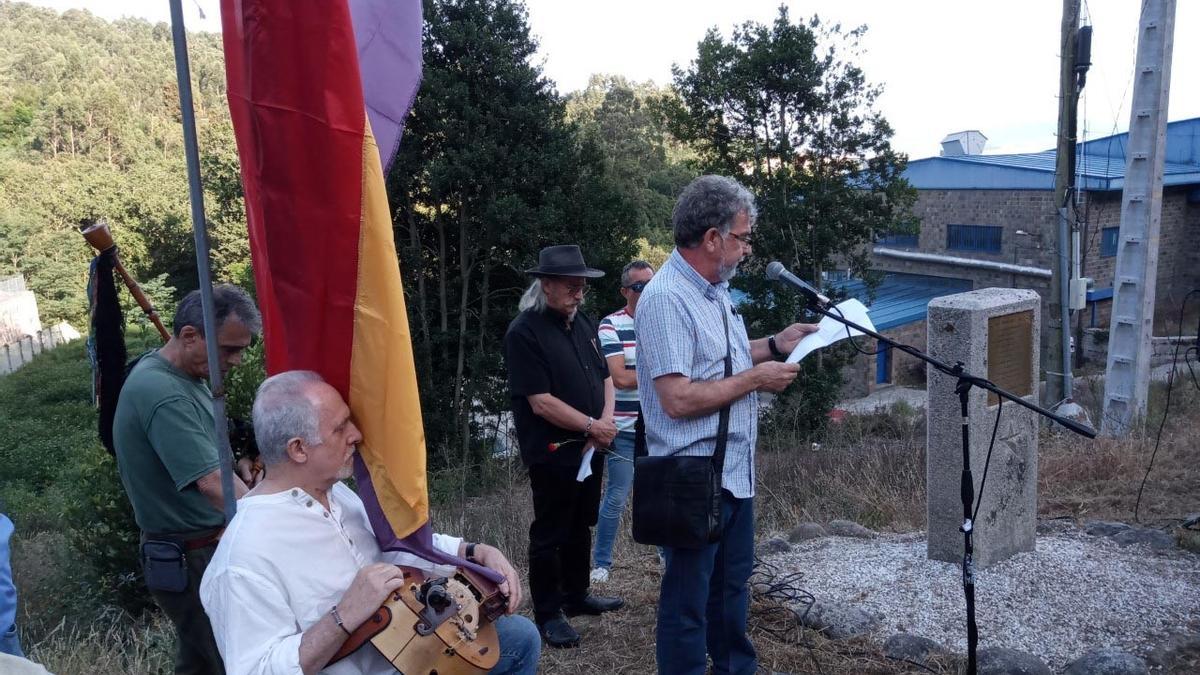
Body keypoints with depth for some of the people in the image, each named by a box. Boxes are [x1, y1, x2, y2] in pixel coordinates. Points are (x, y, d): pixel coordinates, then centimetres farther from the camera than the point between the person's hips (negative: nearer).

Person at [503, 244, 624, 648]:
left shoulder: (584, 324, 9)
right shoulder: (524, 332, -16)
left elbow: (604, 378, 13)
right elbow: (541, 403, -21)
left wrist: (605, 424, -4)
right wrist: (593, 426, -14)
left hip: (589, 449, 8)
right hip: (552, 452, -8)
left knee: (581, 526, 19)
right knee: (550, 534, 4)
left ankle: (576, 596, 34)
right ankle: (548, 614, 16)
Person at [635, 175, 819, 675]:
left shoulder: (713, 289, 10)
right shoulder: (665, 298, -21)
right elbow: (678, 399, -27)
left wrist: (774, 345, 11)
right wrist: (756, 379, -18)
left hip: (734, 470, 10)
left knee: (732, 582, 24)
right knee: (687, 600, 6)